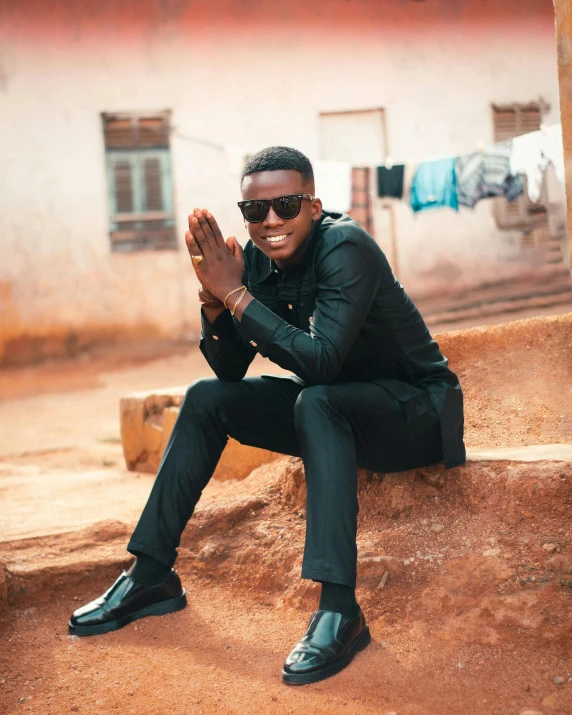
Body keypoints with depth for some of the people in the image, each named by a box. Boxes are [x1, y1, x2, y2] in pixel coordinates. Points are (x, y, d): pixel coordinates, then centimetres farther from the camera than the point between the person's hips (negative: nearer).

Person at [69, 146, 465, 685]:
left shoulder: (345, 248, -24)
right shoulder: (257, 258, -3)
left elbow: (318, 362, -33)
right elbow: (231, 369, -1)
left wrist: (236, 294, -30)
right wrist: (214, 298, -19)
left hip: (415, 409, -7)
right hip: (329, 409, 7)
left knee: (316, 402, -36)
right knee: (207, 398, 0)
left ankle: (339, 610, -37)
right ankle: (151, 577, 4)